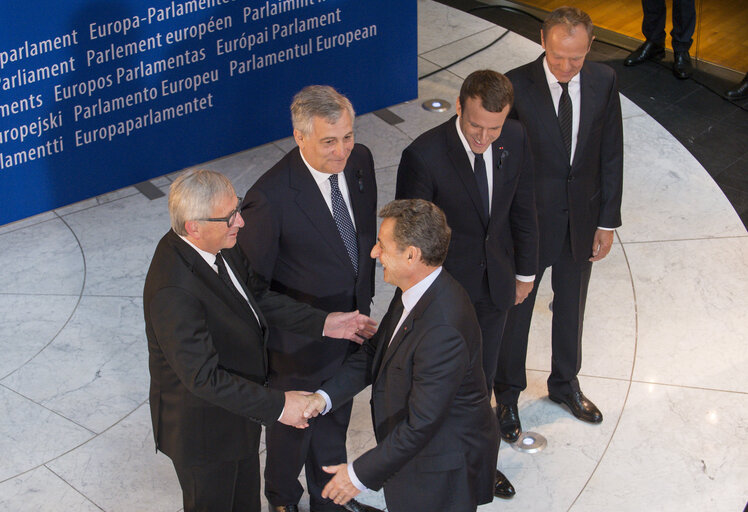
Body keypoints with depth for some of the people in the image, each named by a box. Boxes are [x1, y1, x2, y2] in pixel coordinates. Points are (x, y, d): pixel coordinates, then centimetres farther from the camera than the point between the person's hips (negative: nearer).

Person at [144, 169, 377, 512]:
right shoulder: (174, 293, -38)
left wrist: (322, 322, -3)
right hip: (203, 426, -8)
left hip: (238, 400, 8)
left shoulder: (221, 246, -11)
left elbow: (257, 296, 4)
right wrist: (276, 405, -31)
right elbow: (203, 377, -35)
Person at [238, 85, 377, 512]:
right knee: (294, 426, 22)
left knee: (336, 418, 29)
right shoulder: (272, 197, -33)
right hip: (301, 342, -6)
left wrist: (365, 297, 13)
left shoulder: (360, 160, -13)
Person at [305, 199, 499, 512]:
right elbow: (375, 352, 8)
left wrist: (360, 475, -21)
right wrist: (324, 396, -6)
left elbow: (421, 425, -30)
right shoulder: (414, 293, -5)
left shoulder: (443, 330, -36)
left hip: (444, 469, -9)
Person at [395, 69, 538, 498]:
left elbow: (523, 208, 3)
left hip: (496, 284, 5)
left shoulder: (516, 139, -12)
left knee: (482, 379, 23)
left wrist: (525, 271, 11)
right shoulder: (424, 155, -28)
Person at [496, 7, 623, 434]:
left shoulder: (603, 82, -8)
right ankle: (508, 394, 34)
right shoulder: (516, 86, -20)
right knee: (515, 308, 13)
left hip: (582, 218, 4)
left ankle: (566, 383, 45)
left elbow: (611, 154, 0)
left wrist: (608, 220, 0)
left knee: (571, 306, 22)